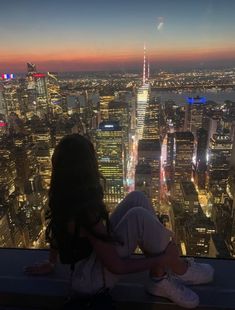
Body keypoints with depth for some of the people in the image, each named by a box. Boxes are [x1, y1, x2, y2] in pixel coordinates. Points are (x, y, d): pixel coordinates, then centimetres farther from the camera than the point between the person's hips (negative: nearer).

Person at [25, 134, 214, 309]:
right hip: (91, 279, -8)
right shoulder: (84, 212, -33)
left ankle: (160, 280, -1)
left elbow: (58, 229, 8)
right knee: (138, 217, -29)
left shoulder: (62, 196, -8)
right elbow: (116, 266, -25)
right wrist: (163, 259, -14)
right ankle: (180, 270, -3)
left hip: (92, 254, 8)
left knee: (137, 199, -8)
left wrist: (51, 264, 25)